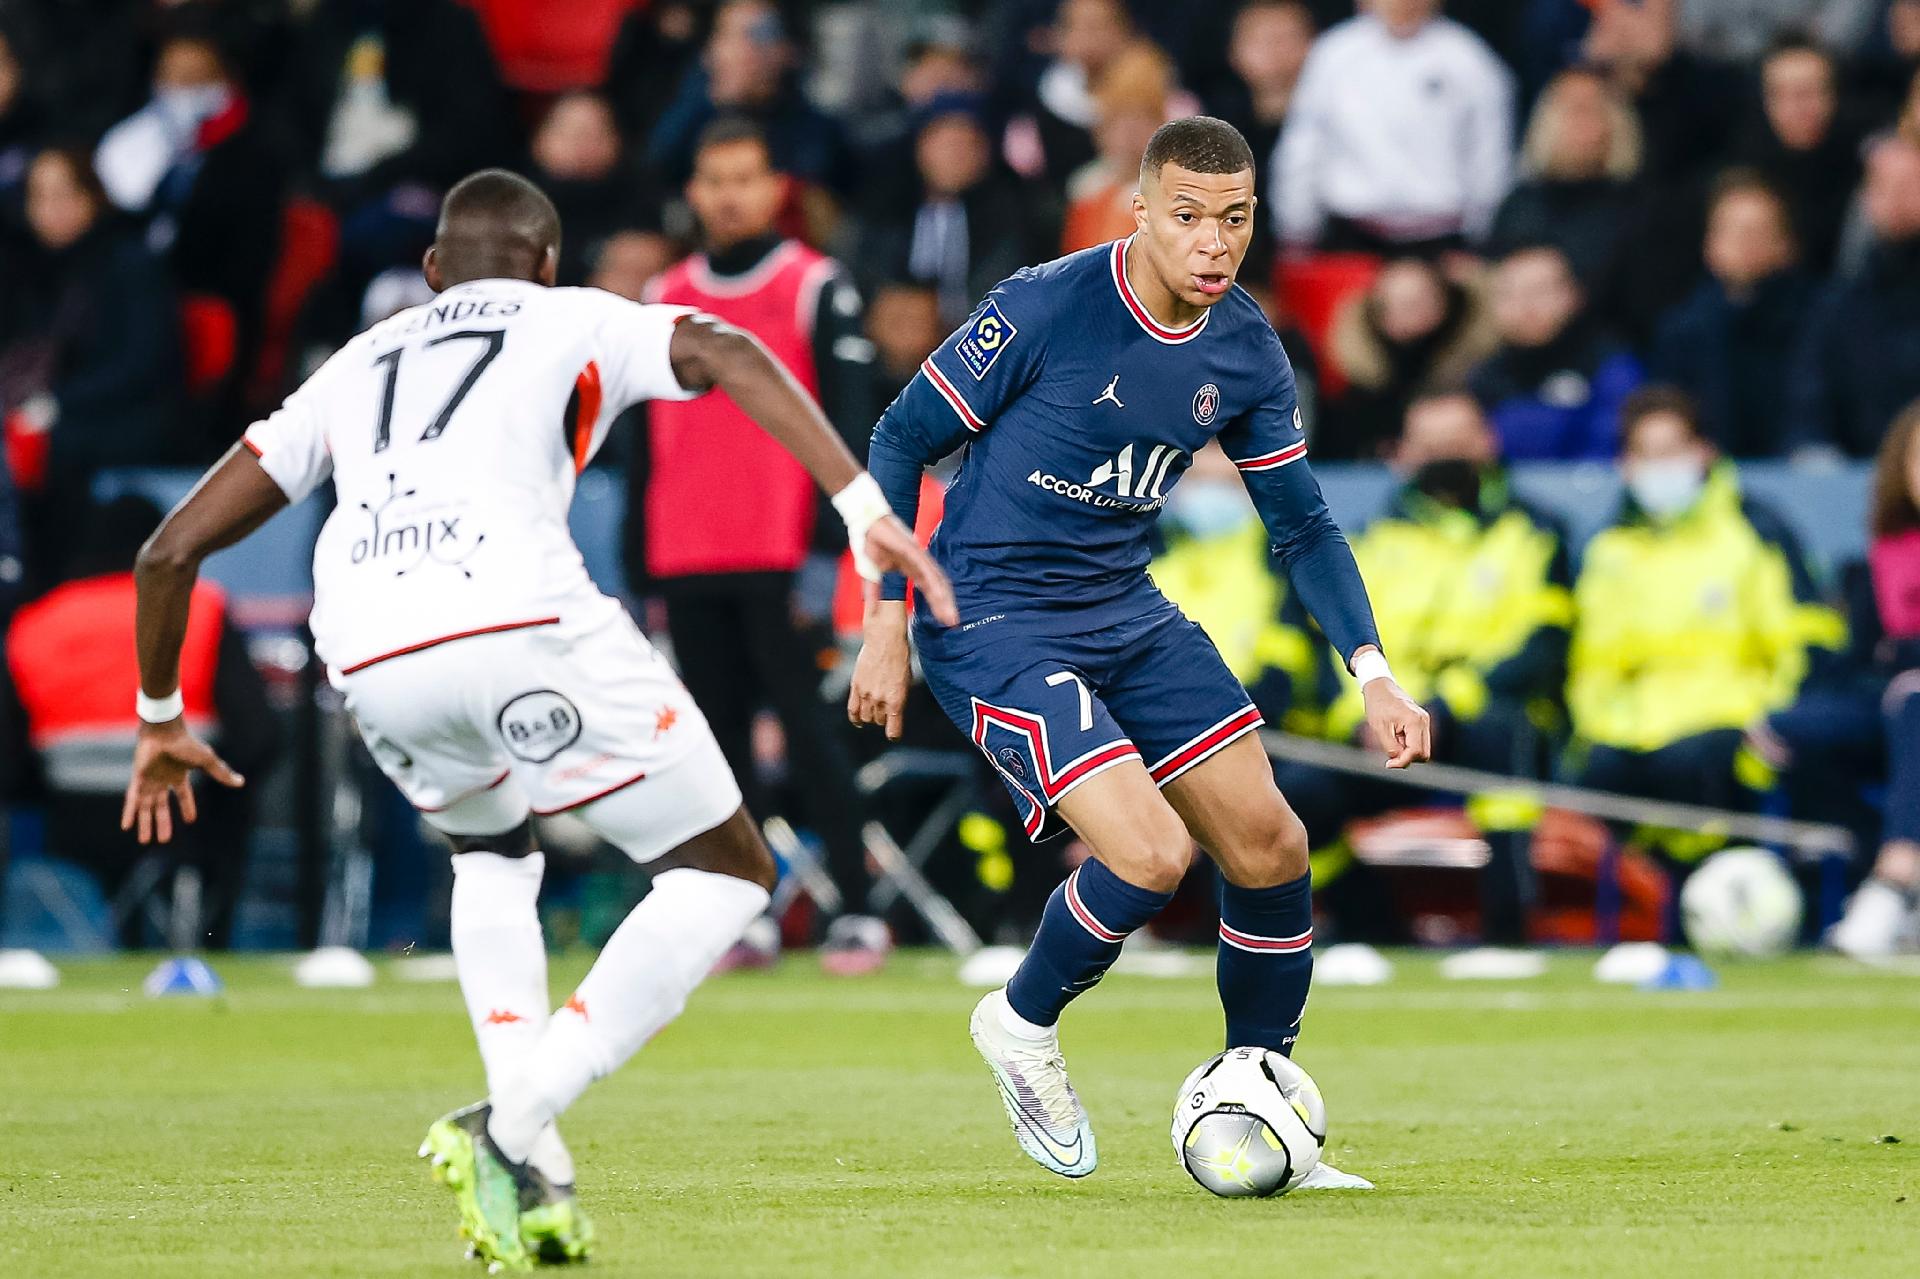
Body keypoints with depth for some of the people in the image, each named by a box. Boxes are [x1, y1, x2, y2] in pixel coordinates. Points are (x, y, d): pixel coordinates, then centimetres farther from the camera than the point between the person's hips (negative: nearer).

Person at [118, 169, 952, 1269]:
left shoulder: (355, 366, 34)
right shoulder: (577, 322, 24)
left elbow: (172, 549, 32)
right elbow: (724, 354, 1)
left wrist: (161, 720, 45)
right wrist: (866, 509, -6)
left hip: (369, 662, 4)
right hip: (520, 627, -4)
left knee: (493, 851, 34)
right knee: (727, 872, 11)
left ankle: (528, 1178, 16)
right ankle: (515, 1127, -5)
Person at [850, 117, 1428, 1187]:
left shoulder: (1246, 353, -2)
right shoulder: (1045, 309, -19)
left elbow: (1303, 525, 9)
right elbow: (901, 442, -10)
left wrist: (1373, 673, -3)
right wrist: (887, 626, -12)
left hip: (1128, 615, 7)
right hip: (993, 624, -7)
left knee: (1270, 845, 1)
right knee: (1151, 854, -21)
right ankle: (1024, 1025, 9)